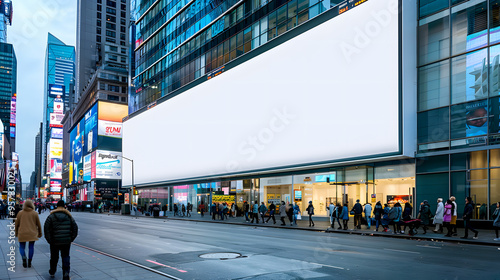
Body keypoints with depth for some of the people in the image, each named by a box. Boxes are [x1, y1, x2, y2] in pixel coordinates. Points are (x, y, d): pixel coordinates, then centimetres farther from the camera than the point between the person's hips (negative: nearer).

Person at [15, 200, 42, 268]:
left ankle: (24, 258, -16)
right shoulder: (35, 213, -2)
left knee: (22, 247, 10)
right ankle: (29, 262, 8)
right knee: (31, 247, 9)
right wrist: (40, 233, 13)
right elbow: (38, 224, 2)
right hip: (32, 234, 0)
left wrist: (16, 233, 18)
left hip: (22, 234, 0)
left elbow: (17, 224, 6)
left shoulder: (20, 213, 0)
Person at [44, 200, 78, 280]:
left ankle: (52, 272, 38)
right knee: (65, 257, 5)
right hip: (66, 241, 0)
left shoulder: (51, 216, -1)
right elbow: (75, 228, 2)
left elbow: (46, 228, -9)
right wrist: (71, 239, 8)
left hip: (55, 241, 0)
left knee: (54, 257, 17)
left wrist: (49, 240, -4)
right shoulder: (68, 216, 5)